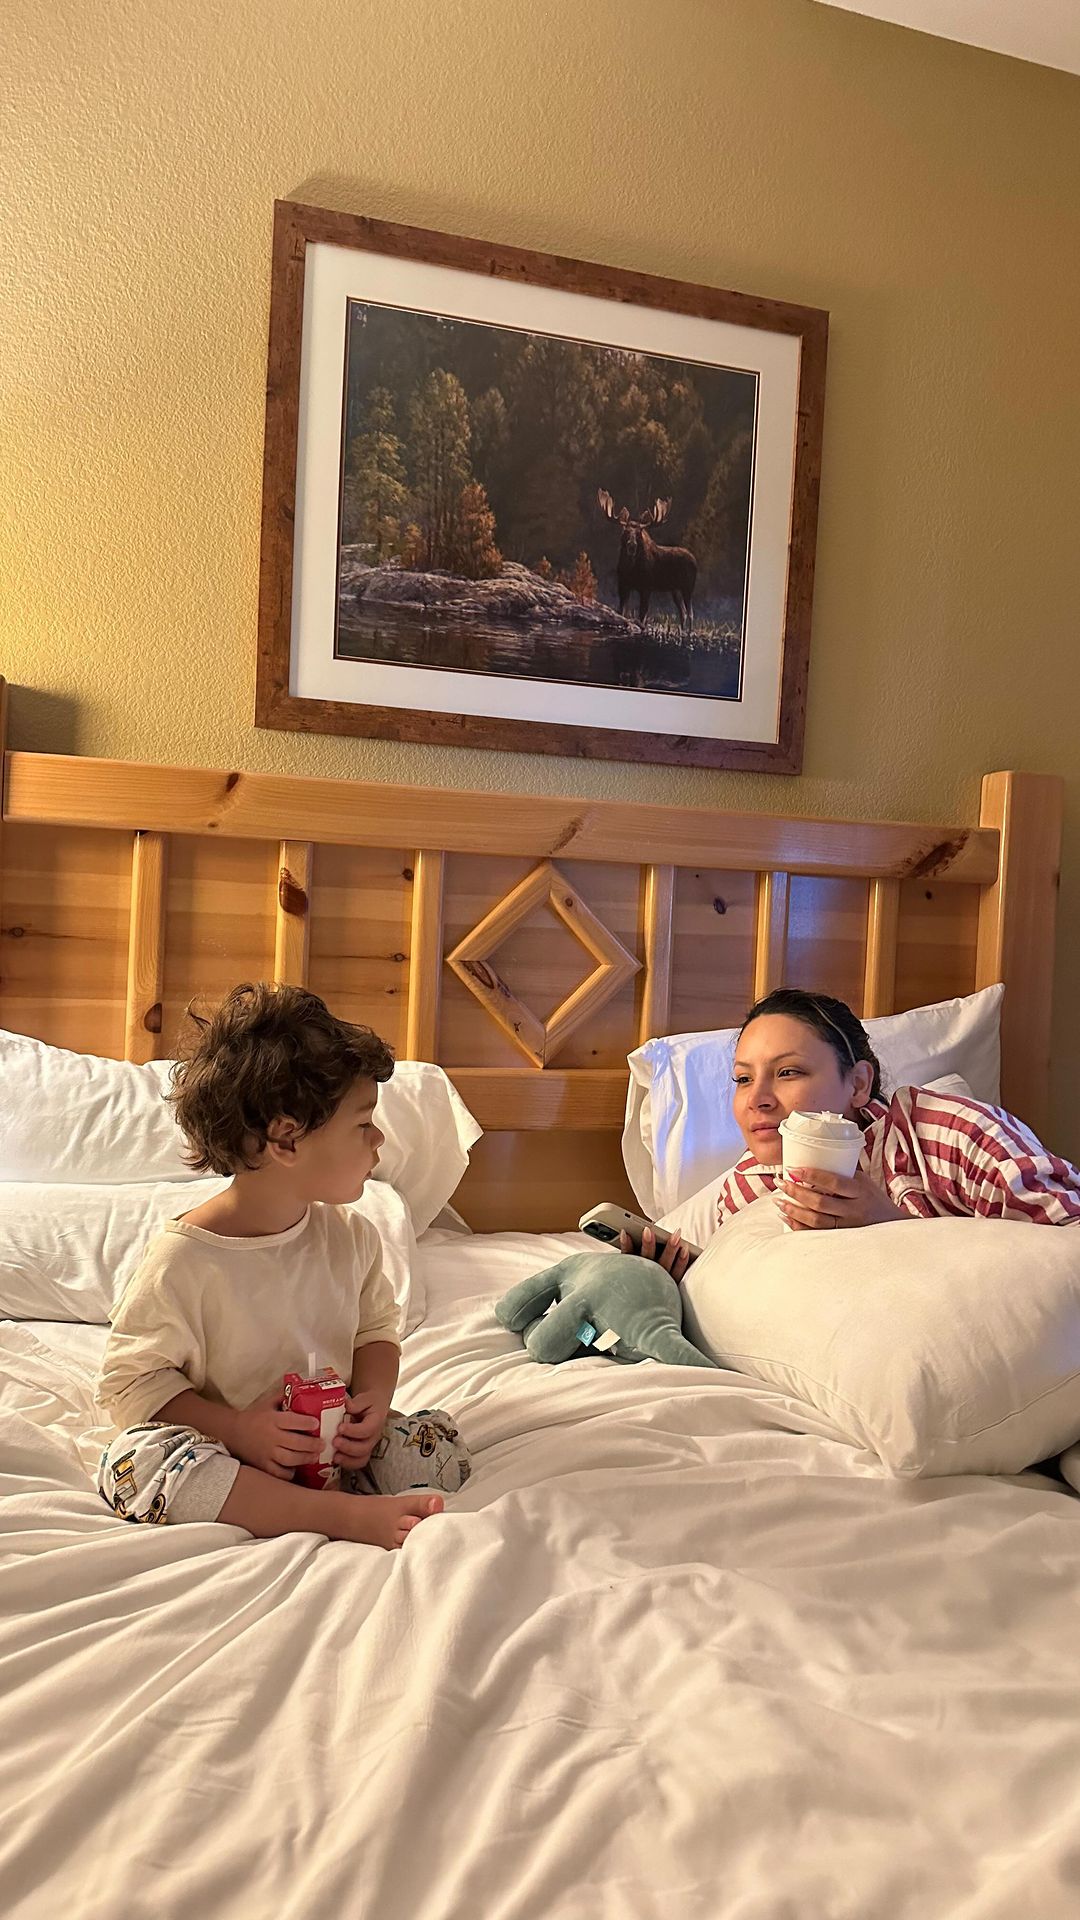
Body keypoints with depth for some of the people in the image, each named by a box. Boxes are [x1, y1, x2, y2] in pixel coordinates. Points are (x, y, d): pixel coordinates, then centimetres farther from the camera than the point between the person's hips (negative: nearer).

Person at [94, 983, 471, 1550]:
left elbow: (376, 1328, 12)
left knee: (439, 1443, -14)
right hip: (230, 1450, -4)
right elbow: (130, 1381, -12)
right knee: (134, 1459, -33)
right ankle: (352, 1515, -36)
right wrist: (237, 1429, -24)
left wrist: (373, 1398, -10)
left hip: (332, 1444, 4)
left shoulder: (350, 1235, -1)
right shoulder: (185, 1259, -18)